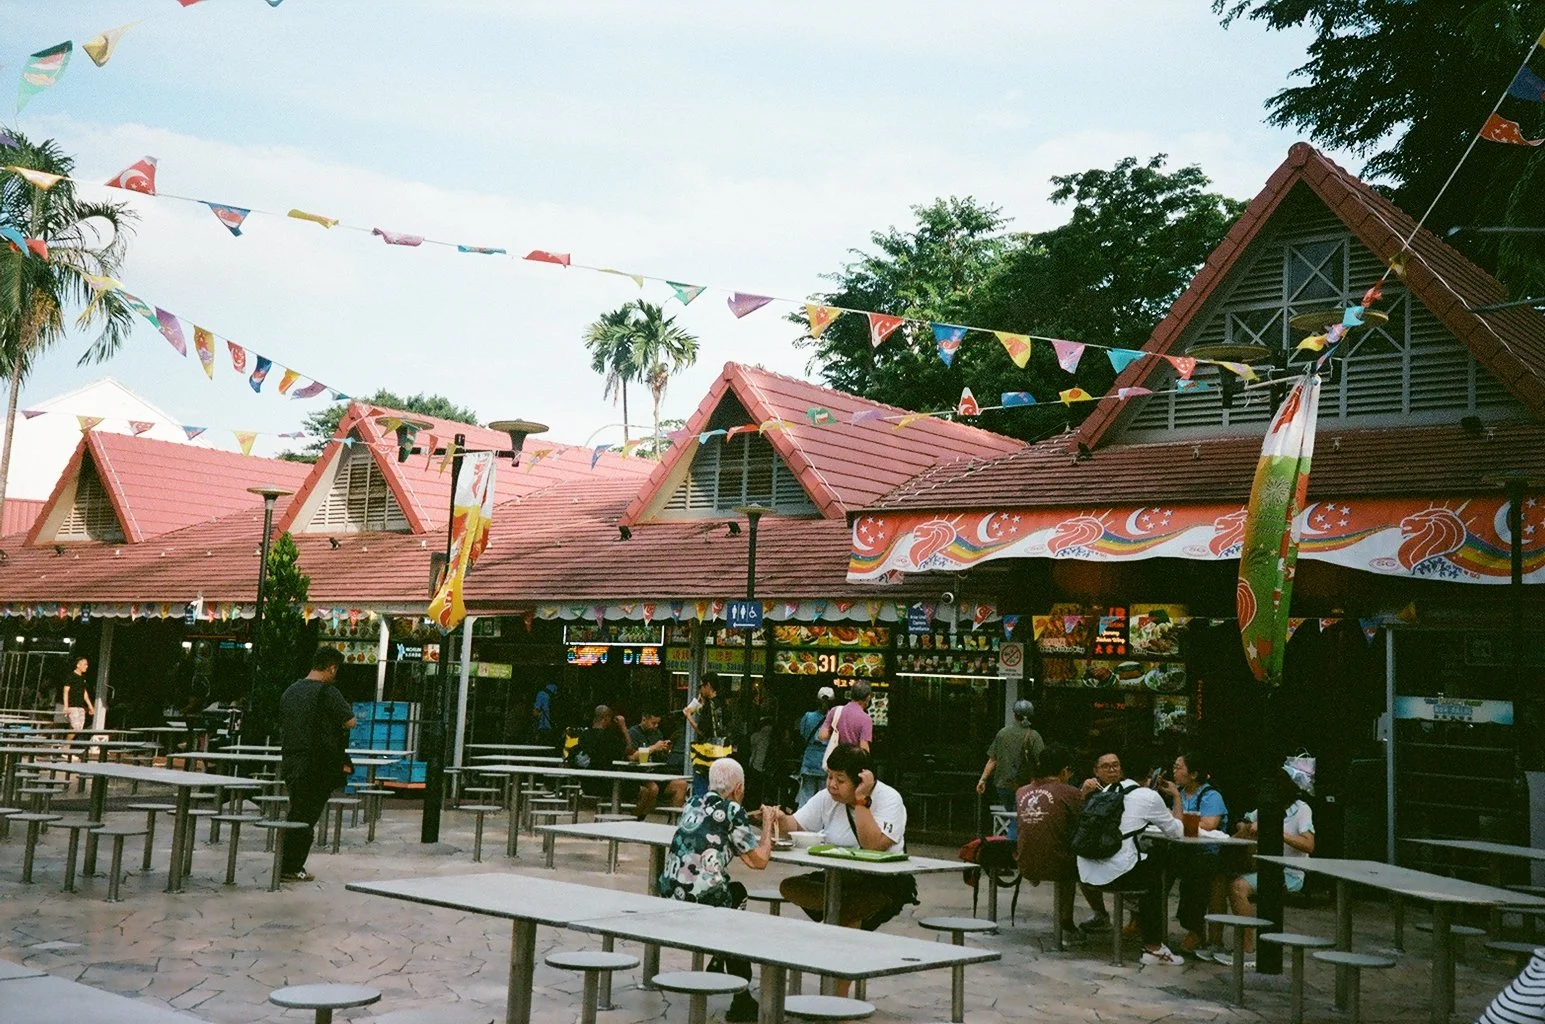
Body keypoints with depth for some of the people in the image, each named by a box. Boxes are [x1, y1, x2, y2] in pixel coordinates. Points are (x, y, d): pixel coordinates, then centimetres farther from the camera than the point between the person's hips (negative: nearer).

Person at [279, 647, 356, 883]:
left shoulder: (291, 691, 11)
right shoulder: (327, 692, -13)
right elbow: (350, 722, -10)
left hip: (289, 760, 8)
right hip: (316, 765, -8)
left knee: (297, 813, 16)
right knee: (305, 817, -1)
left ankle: (288, 865, 20)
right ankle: (291, 868, 3)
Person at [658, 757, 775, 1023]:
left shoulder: (693, 804, 14)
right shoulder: (732, 811, -6)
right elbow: (759, 860, -4)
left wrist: (760, 823, 24)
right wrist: (767, 825, 12)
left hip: (670, 896, 6)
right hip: (702, 900, -6)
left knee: (736, 891, 29)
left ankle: (717, 963, 32)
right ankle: (741, 1002, 24)